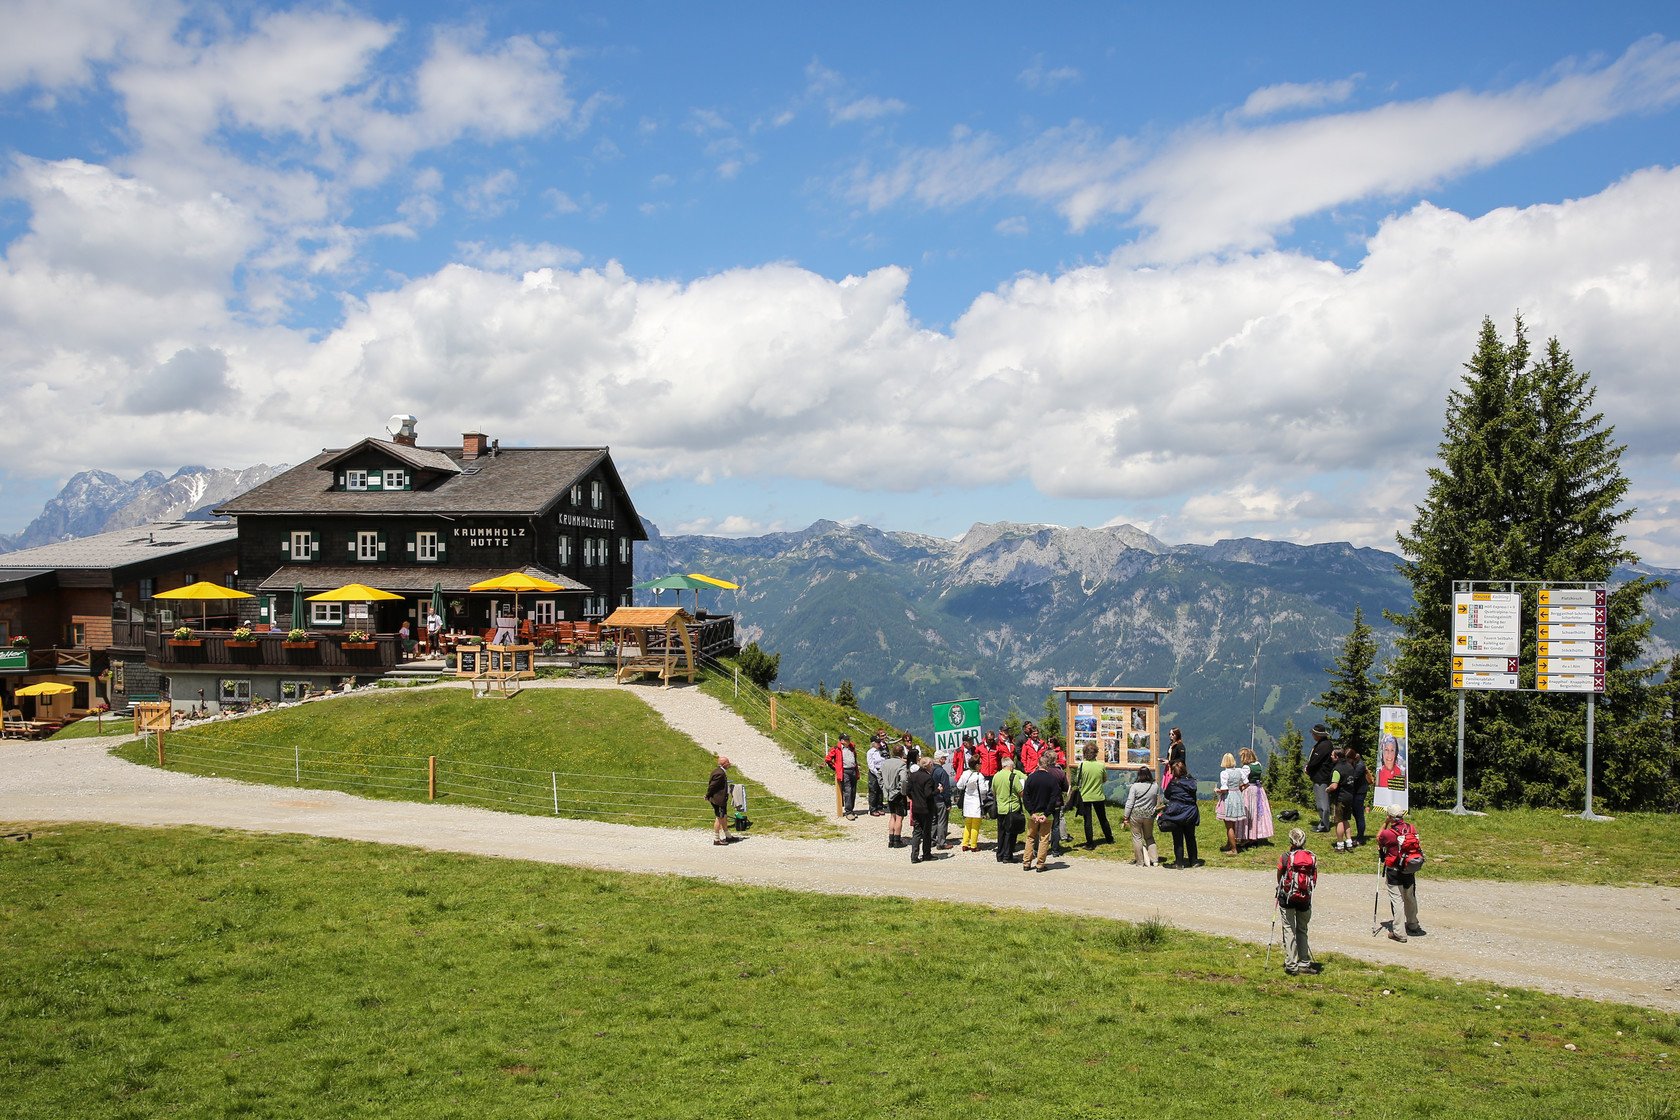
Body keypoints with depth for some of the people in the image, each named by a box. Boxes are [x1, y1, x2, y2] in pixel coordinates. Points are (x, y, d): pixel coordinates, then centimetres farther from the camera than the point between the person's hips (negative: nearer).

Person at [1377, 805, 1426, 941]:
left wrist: (1386, 823, 1)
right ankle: (1413, 925, 39)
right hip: (1410, 871, 5)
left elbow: (1378, 839, 0)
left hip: (1394, 872, -5)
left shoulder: (1388, 833, -22)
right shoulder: (1411, 828, -5)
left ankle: (1397, 932, 3)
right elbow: (1416, 846, 10)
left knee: (1396, 900, 1)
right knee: (1410, 898, 22)